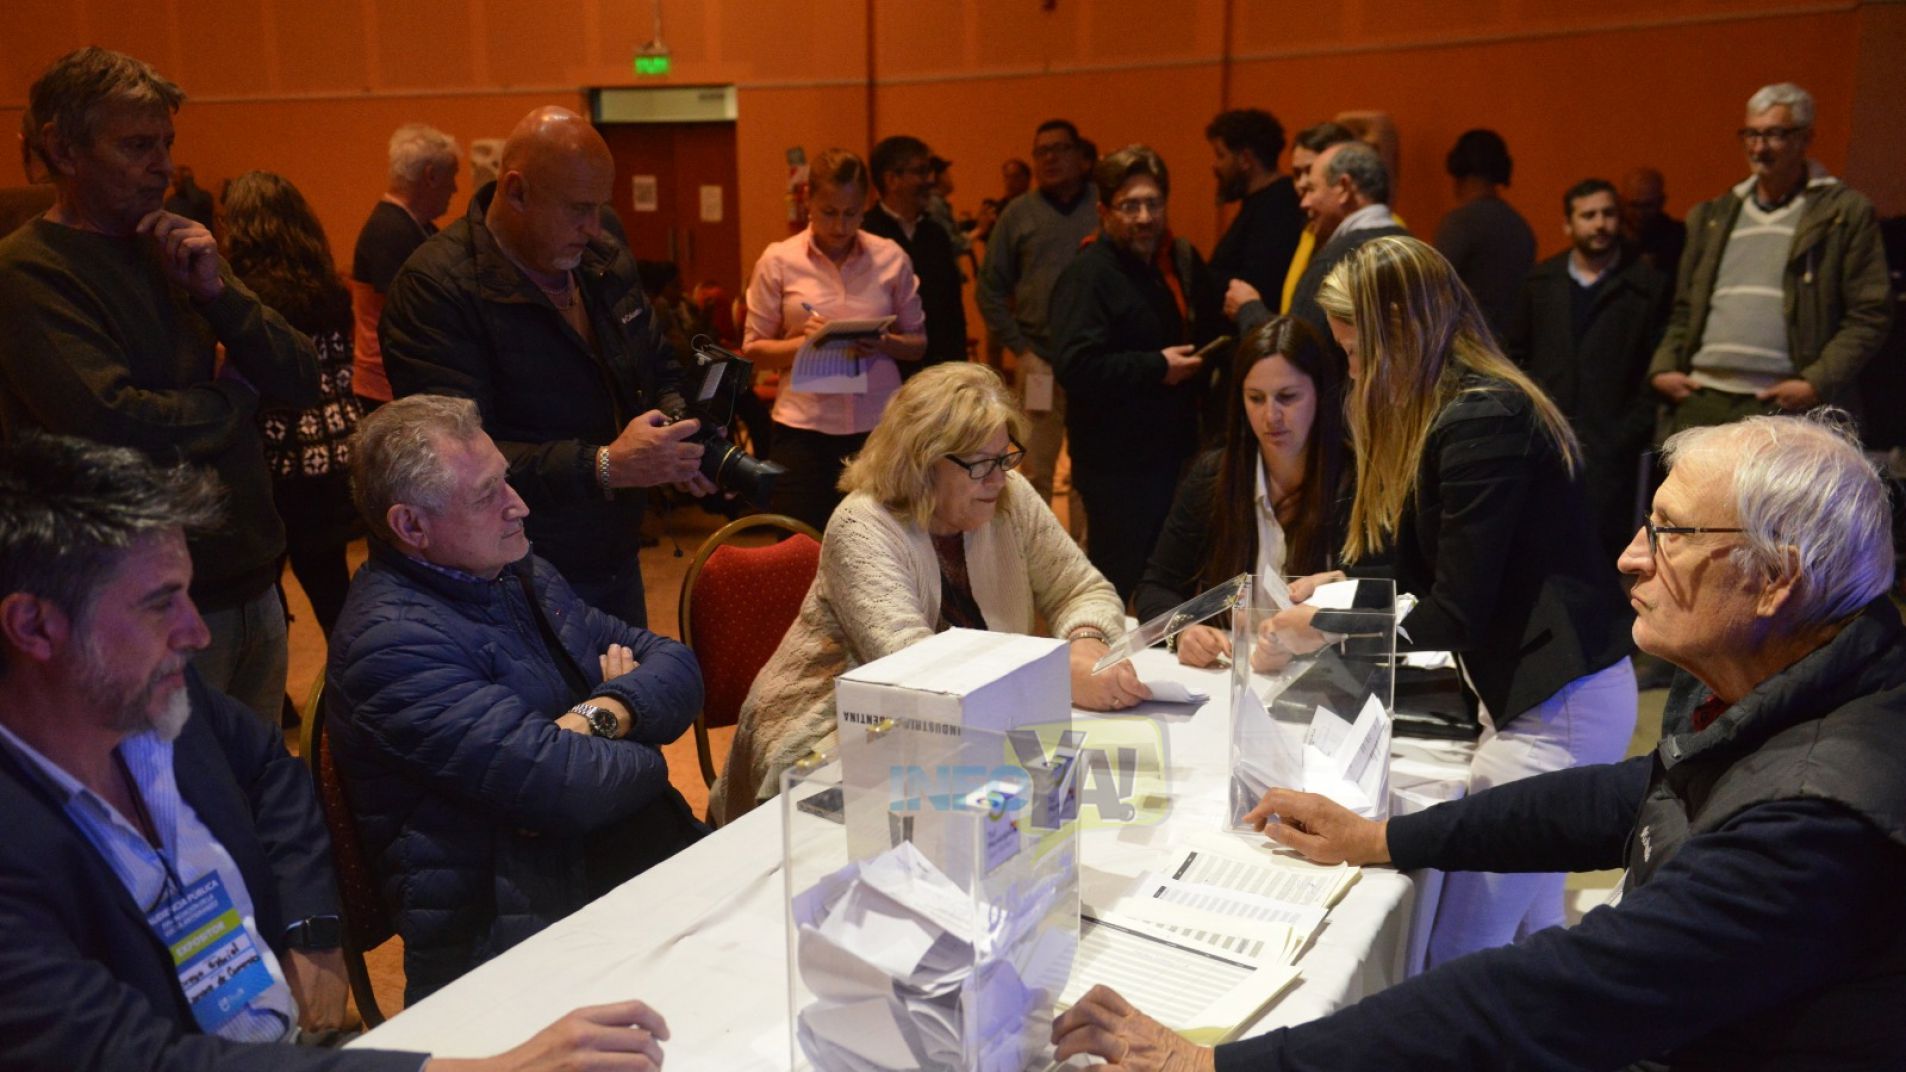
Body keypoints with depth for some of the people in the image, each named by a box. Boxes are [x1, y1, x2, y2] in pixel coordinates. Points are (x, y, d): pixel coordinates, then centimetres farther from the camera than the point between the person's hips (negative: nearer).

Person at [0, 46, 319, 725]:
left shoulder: (177, 252, 9)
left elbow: (303, 382, 4)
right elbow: (112, 426, -24)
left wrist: (217, 293, -11)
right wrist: (233, 396, -6)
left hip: (254, 585, 6)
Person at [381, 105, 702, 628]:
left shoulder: (607, 262, 5)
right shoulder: (435, 290, -18)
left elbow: (661, 373, 17)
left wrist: (679, 426, -6)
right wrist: (604, 467, -33)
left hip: (617, 564, 7)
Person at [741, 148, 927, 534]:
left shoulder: (891, 258, 5)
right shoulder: (778, 260, 2)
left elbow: (918, 343, 11)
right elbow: (754, 348, 5)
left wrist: (884, 344, -10)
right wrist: (804, 342, -13)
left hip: (879, 425, 1)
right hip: (805, 428, -1)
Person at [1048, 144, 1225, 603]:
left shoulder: (1182, 260, 12)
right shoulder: (1087, 275, -14)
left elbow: (1212, 334, 29)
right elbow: (1075, 366, -27)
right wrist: (1156, 368, -20)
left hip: (1176, 449, 8)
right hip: (1117, 464, -8)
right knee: (1122, 584, -2)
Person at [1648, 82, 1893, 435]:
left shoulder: (1846, 212, 5)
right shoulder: (1713, 216, 19)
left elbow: (1870, 316, 0)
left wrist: (1817, 384, -11)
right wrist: (1663, 368, 5)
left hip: (1784, 405, -4)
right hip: (1701, 399, 4)